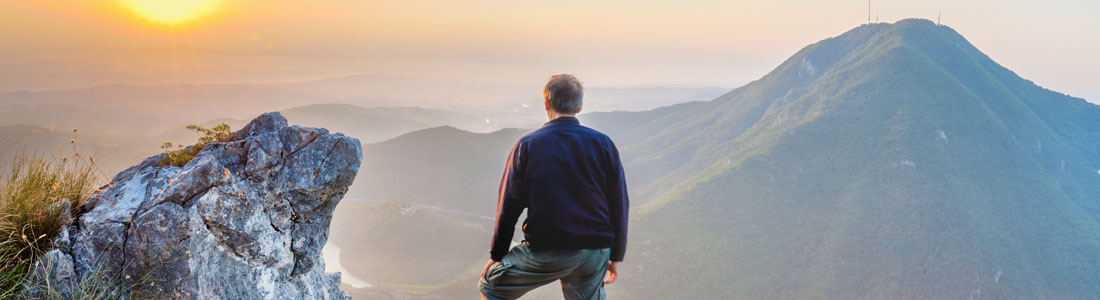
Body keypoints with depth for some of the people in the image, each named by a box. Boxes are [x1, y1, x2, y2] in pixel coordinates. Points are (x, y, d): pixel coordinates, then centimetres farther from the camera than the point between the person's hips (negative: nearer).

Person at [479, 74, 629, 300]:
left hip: (546, 251, -3)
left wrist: (496, 256, 10)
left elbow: (509, 206, -1)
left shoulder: (527, 145, -2)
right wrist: (616, 257, 13)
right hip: (596, 252, 3)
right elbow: (619, 205, 4)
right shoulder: (603, 144, 3)